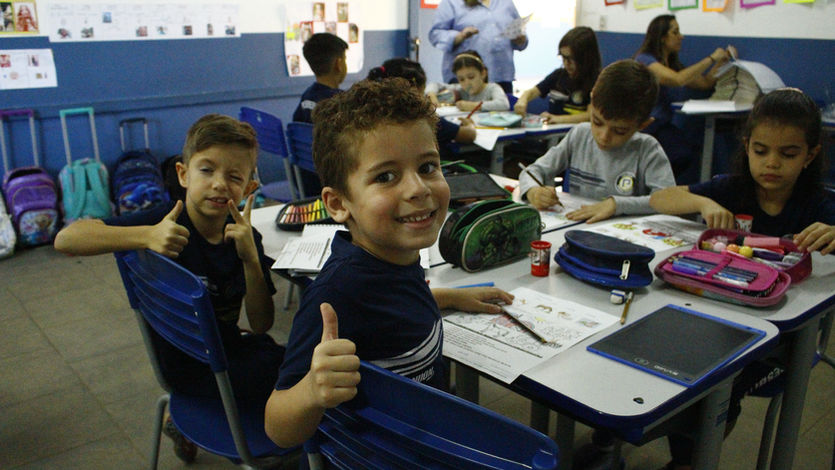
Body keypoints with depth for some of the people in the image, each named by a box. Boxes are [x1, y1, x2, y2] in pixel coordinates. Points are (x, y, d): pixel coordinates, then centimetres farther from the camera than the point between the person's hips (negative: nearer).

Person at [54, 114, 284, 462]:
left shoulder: (245, 237, -6)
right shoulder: (167, 222, -19)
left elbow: (261, 326, -11)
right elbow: (65, 239, -28)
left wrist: (251, 258, -25)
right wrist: (146, 236, -42)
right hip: (188, 366, -6)